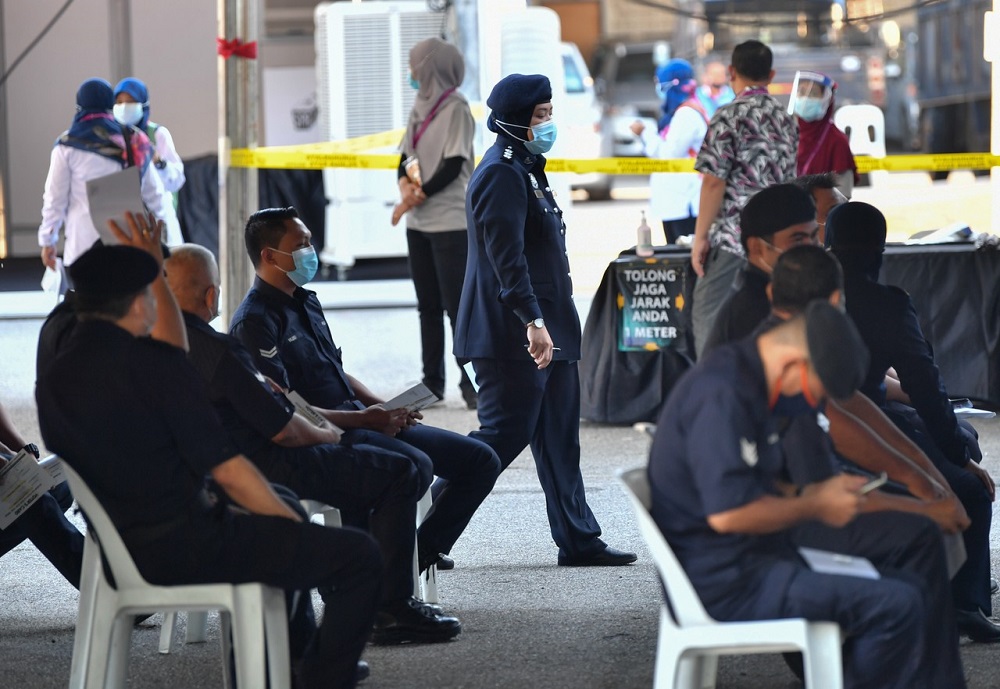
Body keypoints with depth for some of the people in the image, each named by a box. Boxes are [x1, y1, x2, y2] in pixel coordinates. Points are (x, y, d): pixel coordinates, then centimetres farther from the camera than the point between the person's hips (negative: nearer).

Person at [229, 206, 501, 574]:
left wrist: (384, 407, 6)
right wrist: (362, 419, -19)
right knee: (413, 465, -35)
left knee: (480, 460, 3)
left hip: (356, 419, 9)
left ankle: (419, 552, 9)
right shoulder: (254, 321, -12)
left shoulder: (307, 303, 18)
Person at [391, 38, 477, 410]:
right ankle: (432, 381, 14)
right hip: (419, 223, 8)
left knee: (456, 303, -8)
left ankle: (472, 381, -5)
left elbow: (454, 165, -14)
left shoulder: (455, 109, -9)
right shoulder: (420, 107, 13)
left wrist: (421, 194, -12)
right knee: (428, 304, 10)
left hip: (449, 222, -8)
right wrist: (404, 184, -6)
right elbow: (406, 156, 14)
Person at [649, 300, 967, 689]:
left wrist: (805, 494, 6)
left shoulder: (744, 376, 10)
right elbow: (727, 513, -30)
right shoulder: (722, 396, -24)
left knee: (917, 537, 15)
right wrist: (813, 506, -15)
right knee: (897, 603, -23)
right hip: (725, 582, -11)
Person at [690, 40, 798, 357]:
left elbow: (714, 182, -12)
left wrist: (700, 236, -8)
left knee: (708, 316, -1)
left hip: (732, 239, -6)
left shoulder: (729, 117, -8)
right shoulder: (785, 119, 12)